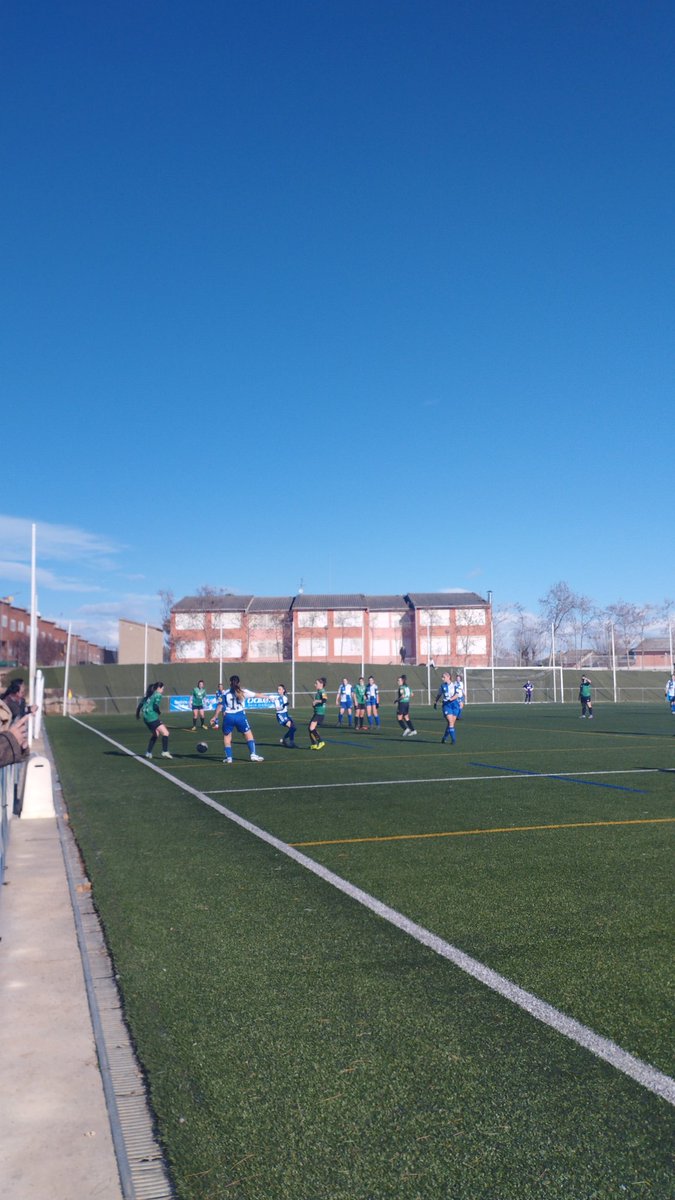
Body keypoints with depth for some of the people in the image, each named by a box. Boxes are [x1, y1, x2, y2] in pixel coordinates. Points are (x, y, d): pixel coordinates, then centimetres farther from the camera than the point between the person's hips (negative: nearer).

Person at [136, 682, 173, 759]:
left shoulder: (149, 695, 19)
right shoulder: (158, 695, -5)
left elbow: (140, 704, 20)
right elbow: (156, 706, -19)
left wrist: (137, 714, 30)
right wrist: (159, 714, -5)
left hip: (146, 717, 9)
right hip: (152, 717, -9)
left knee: (155, 734, 24)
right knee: (165, 733, -8)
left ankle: (148, 752, 25)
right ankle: (165, 752, -16)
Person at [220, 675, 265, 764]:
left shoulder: (226, 693, 4)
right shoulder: (243, 692, 3)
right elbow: (256, 694, 13)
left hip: (228, 716, 0)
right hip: (240, 716, 0)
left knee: (227, 737, 13)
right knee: (248, 734, 12)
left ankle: (229, 758, 7)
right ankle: (253, 755, 8)